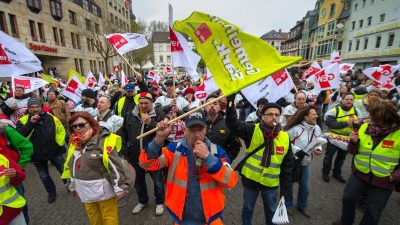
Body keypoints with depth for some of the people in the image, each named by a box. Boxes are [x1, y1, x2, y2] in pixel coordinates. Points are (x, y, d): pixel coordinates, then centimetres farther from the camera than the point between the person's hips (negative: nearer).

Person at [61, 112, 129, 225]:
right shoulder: (75, 144, 3)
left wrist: (119, 188, -19)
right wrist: (73, 186, 23)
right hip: (86, 192, 7)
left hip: (104, 191, -7)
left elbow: (115, 166, -21)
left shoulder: (103, 141, -21)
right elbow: (71, 167, 17)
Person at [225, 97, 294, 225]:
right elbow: (232, 123, -28)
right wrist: (231, 101, -40)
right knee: (248, 207, 22)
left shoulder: (285, 138, -7)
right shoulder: (252, 131, -15)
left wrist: (284, 188, 4)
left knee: (271, 209, 26)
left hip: (271, 183, 2)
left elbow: (287, 165, 1)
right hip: (250, 180, -2)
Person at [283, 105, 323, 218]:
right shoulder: (295, 128, -24)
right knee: (288, 184, 12)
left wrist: (318, 149, -10)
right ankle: (288, 205, 36)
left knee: (305, 185, 17)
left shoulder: (317, 128, -2)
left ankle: (302, 206, 42)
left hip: (305, 162, 6)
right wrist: (296, 150, -25)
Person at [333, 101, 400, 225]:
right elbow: (353, 152, 2)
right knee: (348, 198, 15)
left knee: (373, 211, 13)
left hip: (383, 181, -3)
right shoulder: (364, 127, -6)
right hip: (359, 174, 3)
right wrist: (353, 142, -17)